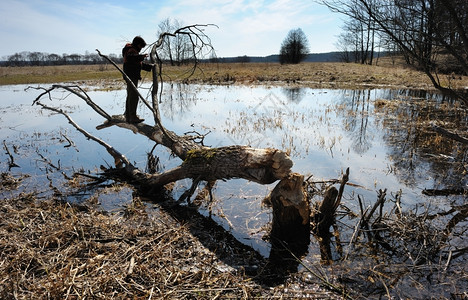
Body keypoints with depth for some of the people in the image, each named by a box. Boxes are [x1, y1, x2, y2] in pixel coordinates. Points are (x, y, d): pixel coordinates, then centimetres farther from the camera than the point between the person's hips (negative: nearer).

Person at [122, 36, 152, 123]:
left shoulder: (134, 51, 25)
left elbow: (141, 64, 30)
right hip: (131, 76, -11)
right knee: (134, 96, -14)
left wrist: (151, 67, 23)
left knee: (130, 96, 12)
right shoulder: (131, 50, -8)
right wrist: (141, 56, -40)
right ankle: (133, 117, -15)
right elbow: (129, 58, -32)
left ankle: (128, 116, 17)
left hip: (133, 77, 11)